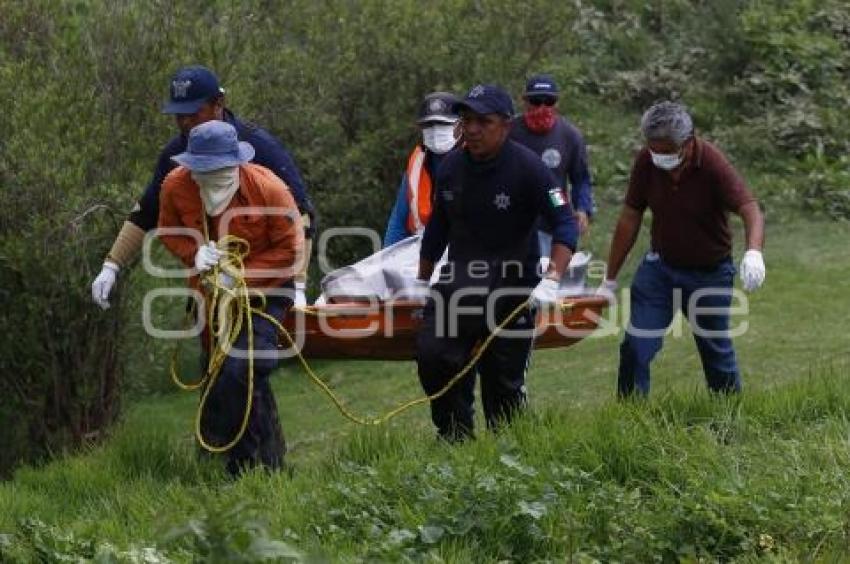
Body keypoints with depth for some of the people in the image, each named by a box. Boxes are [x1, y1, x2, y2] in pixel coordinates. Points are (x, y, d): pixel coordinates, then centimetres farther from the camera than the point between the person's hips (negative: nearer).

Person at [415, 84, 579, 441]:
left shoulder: (527, 168, -13)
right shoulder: (452, 166, 2)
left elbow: (565, 226, -16)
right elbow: (437, 228, 16)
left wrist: (551, 281, -30)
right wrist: (422, 281, 21)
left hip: (513, 286, -4)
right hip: (459, 280, 4)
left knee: (504, 378, 1)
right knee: (432, 355, -12)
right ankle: (455, 440, 0)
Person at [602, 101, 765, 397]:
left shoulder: (712, 164, -24)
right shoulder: (646, 162, -12)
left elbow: (749, 209, -34)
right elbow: (630, 218, -2)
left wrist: (753, 253, -56)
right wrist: (610, 279, 2)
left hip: (709, 273, -3)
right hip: (660, 267, 3)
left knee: (716, 352, 8)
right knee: (635, 347, -7)